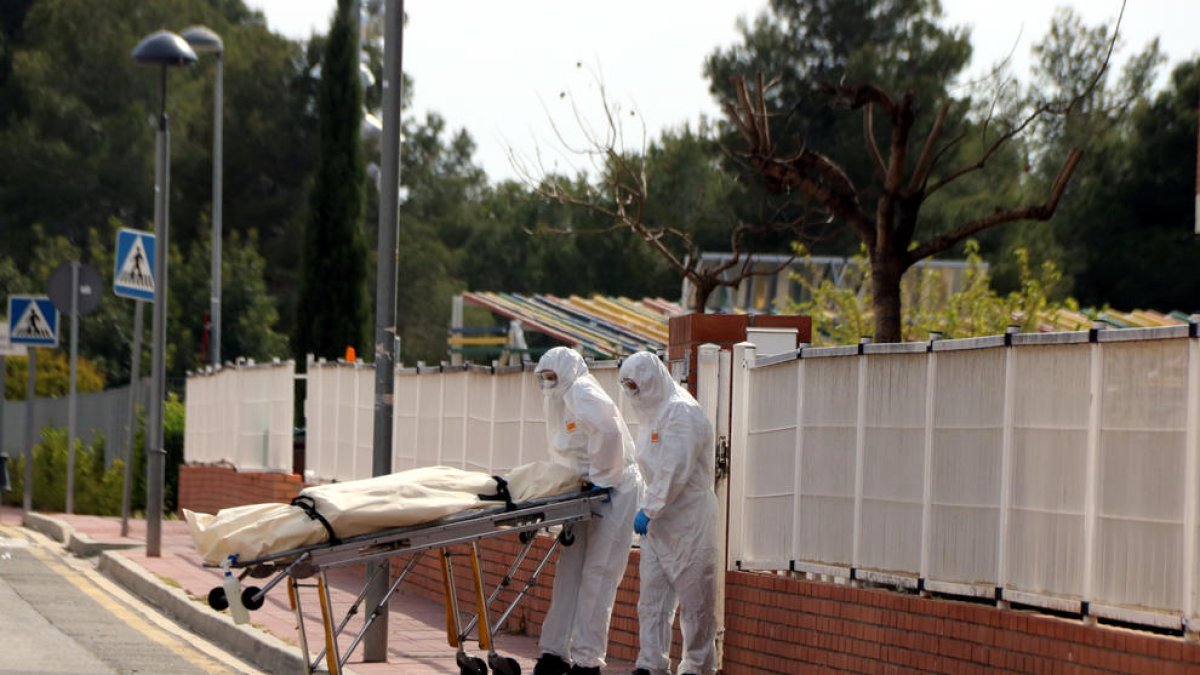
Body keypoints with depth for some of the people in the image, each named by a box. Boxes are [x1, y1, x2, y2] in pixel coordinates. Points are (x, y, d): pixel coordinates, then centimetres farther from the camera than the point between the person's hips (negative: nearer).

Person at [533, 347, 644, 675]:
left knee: (596, 577, -8)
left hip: (612, 491, -9)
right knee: (570, 571, 8)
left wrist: (600, 477, -21)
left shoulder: (581, 393, -13)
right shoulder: (561, 400, 16)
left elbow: (608, 431, -29)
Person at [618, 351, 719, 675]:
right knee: (652, 594, 4)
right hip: (659, 520, 9)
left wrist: (649, 509, -19)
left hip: (689, 518, -9)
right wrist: (649, 508, 10)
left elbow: (674, 471, -21)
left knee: (694, 597, -1)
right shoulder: (652, 411, 15)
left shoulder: (682, 412, -15)